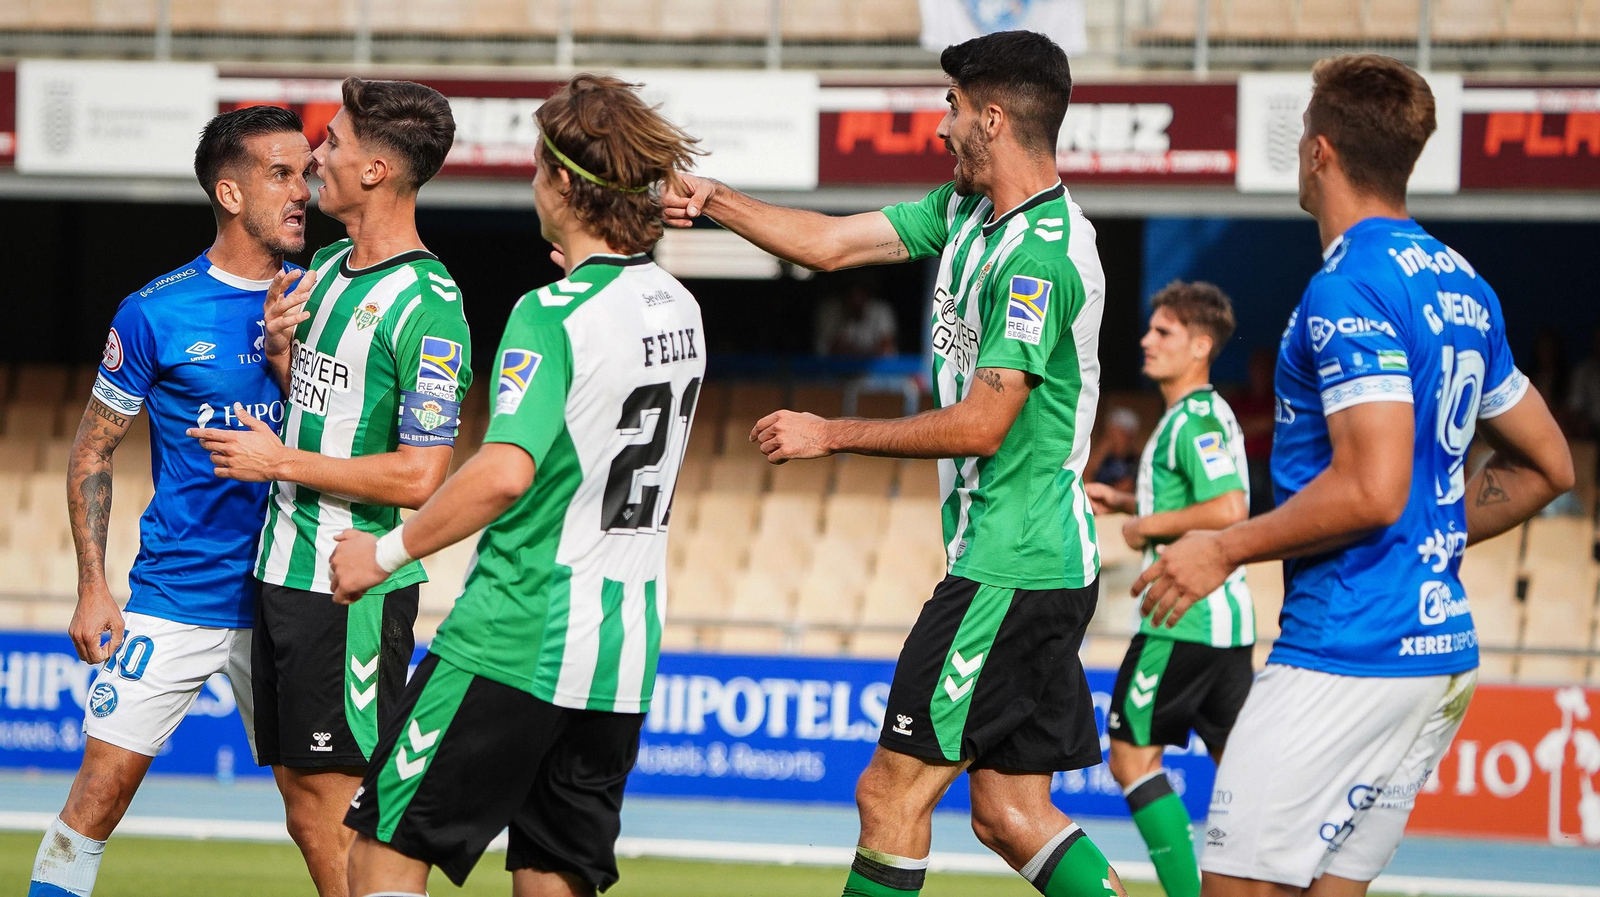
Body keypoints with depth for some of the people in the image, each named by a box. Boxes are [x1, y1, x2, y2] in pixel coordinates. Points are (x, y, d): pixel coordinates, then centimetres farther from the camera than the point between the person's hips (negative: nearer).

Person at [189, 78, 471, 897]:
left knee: (333, 808, -7)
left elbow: (419, 476, -20)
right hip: (283, 573, 9)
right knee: (302, 801, 12)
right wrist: (280, 349, 1)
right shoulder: (326, 270, 12)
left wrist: (278, 462, -14)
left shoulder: (425, 306, -16)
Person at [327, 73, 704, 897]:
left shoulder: (552, 316, -15)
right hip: (625, 651, 8)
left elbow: (506, 472, -28)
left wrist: (387, 552, -17)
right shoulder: (679, 308, 9)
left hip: (513, 639, -7)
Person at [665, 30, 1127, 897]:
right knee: (1009, 814, 7)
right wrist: (713, 200, 15)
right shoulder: (966, 212, 11)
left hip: (1010, 567, -10)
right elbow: (834, 243, 20)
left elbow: (980, 426, -21)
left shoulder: (1040, 256, -18)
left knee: (892, 791, -6)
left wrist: (830, 434, -11)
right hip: (1038, 564, 10)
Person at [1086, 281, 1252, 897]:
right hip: (1226, 618, 10)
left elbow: (1229, 510, -27)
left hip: (1185, 618, -10)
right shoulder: (1204, 414, 17)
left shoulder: (1195, 419, -15)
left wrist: (1148, 527, -15)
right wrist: (1125, 502, 21)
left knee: (1132, 755, -2)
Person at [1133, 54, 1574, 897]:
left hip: (1348, 651, -9)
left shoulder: (1348, 287, -14)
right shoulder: (1459, 285, 14)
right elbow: (1545, 466, 22)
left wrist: (1224, 550, -12)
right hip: (1440, 650, 9)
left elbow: (1372, 489, -22)